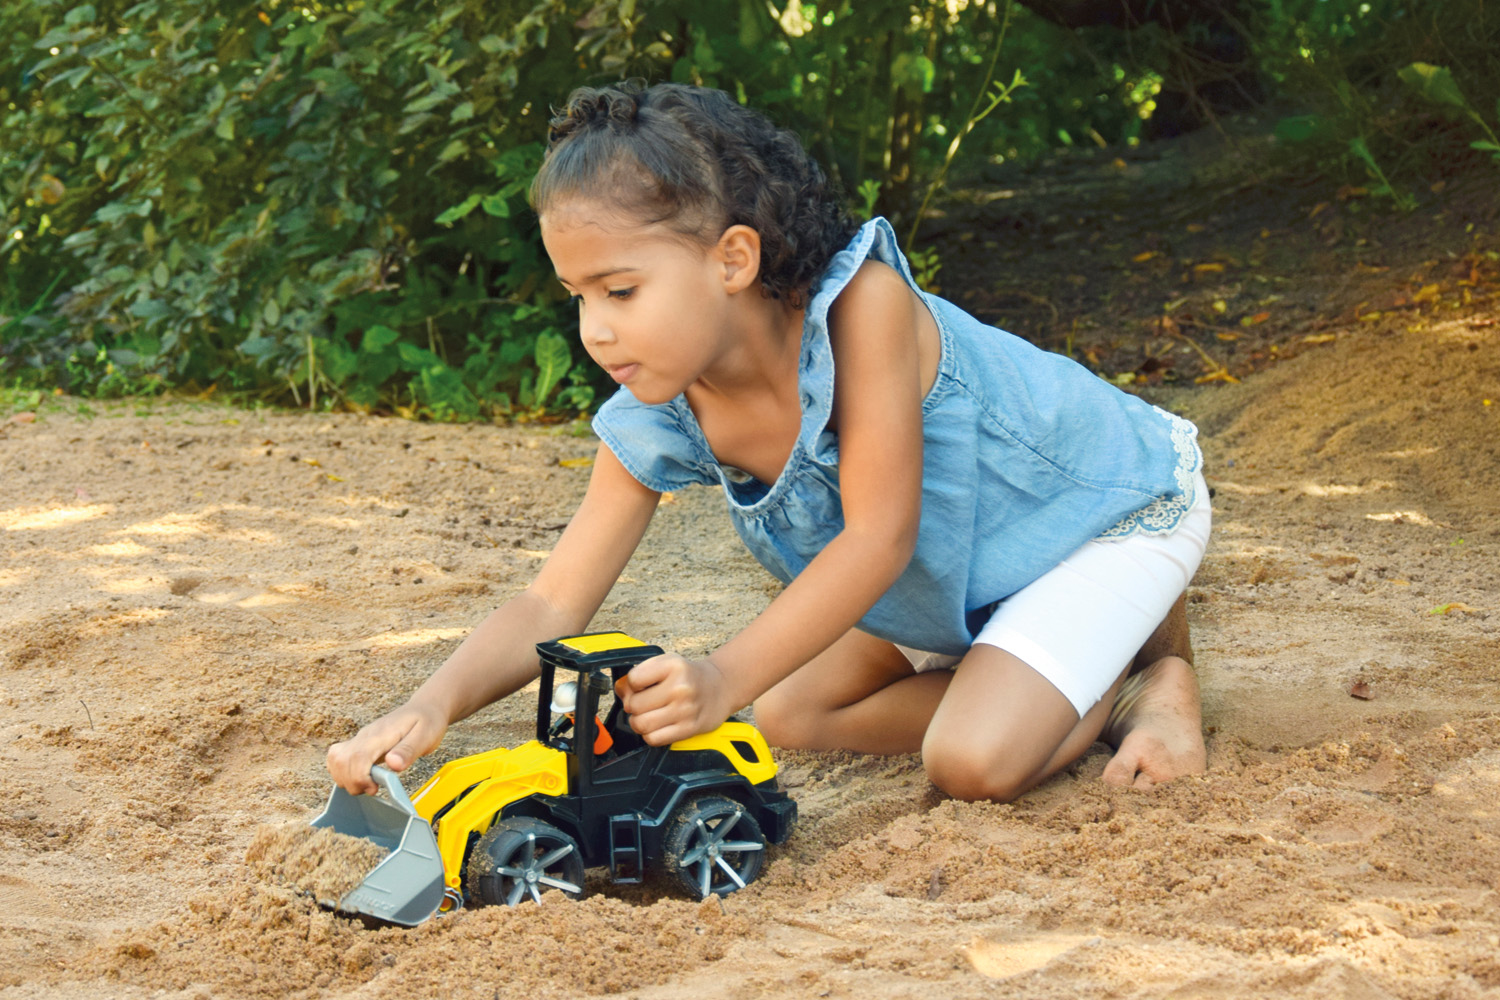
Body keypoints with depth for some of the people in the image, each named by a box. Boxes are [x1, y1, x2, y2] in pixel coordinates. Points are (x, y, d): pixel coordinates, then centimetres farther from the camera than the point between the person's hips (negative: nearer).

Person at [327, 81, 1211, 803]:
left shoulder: (864, 305, -37)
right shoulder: (655, 421, -16)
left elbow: (878, 537, -36)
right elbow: (554, 604, -16)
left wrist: (724, 679, -46)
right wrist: (435, 705, -36)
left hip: (1117, 507, -8)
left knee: (975, 760, -26)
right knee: (791, 719, 10)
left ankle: (1149, 678, 2)